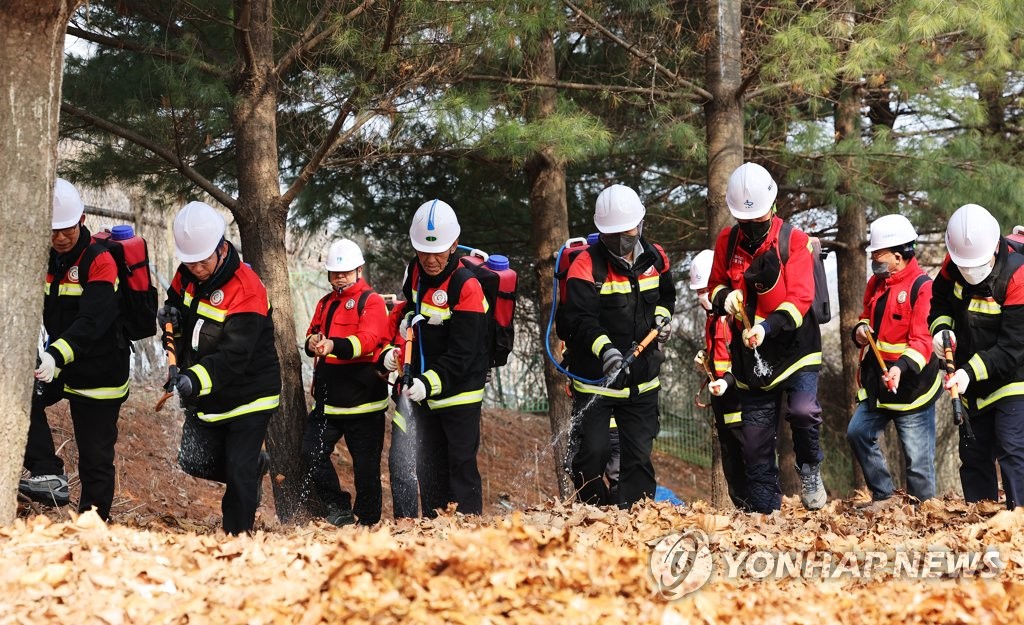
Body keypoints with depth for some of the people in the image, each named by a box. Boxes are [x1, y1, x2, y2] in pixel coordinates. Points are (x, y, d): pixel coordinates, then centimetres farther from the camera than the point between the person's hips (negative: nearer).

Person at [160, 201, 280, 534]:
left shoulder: (246, 290, -26)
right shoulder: (187, 276, -3)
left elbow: (233, 356, -33)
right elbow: (176, 304, 17)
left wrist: (195, 379, -47)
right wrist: (170, 317, -9)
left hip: (248, 393, -7)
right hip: (205, 395, 8)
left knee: (239, 474, -8)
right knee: (194, 461, 11)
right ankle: (256, 465, 35)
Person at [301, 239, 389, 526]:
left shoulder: (371, 301, -5)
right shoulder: (326, 303, 17)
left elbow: (368, 340, -21)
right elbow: (313, 335, 7)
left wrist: (334, 345, -38)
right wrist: (313, 343, -19)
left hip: (362, 400, -6)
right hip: (327, 400, 6)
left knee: (366, 466, 1)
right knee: (311, 454, -4)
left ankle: (368, 522, 12)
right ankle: (339, 508, 11)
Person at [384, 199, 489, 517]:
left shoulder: (466, 287, -20)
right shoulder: (415, 273, 3)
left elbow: (460, 355, -22)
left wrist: (429, 382, -33)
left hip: (460, 392, -7)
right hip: (424, 393, 7)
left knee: (461, 465, -8)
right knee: (429, 467, 12)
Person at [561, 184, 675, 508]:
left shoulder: (654, 258, 5)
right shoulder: (586, 266, -12)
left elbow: (666, 296, 25)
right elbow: (581, 319, -22)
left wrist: (662, 316, 3)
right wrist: (605, 349, -37)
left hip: (641, 379, 4)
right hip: (595, 378, -4)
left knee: (639, 454, 5)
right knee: (591, 452, -6)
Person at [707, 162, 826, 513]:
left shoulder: (793, 240, -8)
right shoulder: (727, 242, 4)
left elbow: (800, 298, -15)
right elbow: (715, 287, 15)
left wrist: (769, 325, -31)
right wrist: (725, 296, -10)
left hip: (794, 349, -4)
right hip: (751, 358, 4)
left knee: (803, 410, -27)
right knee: (755, 442, 5)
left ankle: (809, 469, 3)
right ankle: (765, 514, 16)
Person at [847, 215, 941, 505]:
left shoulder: (922, 287, -16)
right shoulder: (877, 283, 9)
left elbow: (923, 340, -23)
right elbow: (868, 316, 23)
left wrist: (902, 367, -39)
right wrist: (860, 329, -1)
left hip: (912, 386, -9)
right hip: (877, 383, 9)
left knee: (918, 458, -4)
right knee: (858, 433, 10)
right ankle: (884, 497, 20)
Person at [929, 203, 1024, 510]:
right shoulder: (953, 265, -9)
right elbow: (940, 299, 10)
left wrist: (971, 371, -34)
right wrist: (941, 328, -11)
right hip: (971, 382, 7)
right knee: (973, 454, 13)